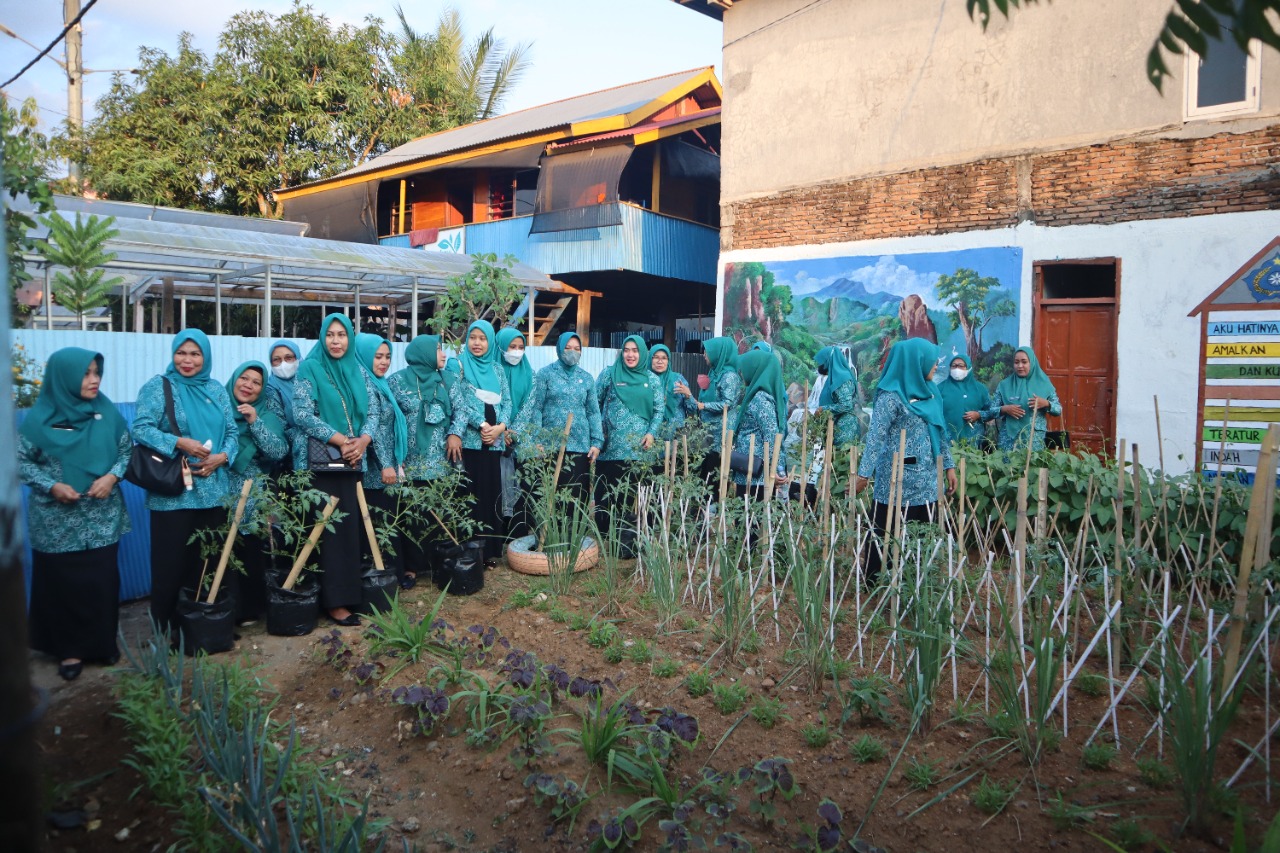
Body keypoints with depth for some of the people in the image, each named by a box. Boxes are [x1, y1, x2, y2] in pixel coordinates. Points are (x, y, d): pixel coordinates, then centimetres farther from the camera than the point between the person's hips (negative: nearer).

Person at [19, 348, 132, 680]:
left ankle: (104, 642, 24)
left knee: (102, 581, 6)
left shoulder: (107, 412, 0)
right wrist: (52, 485, -16)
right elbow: (21, 461, -2)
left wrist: (112, 476, -10)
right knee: (63, 584, 6)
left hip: (102, 519, 2)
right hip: (57, 522, -2)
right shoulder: (39, 418, -6)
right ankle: (69, 649, 21)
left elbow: (127, 450, 7)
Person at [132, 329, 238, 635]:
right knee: (171, 562, 0)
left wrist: (222, 456, -9)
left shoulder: (217, 390, 12)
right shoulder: (158, 387, 0)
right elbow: (141, 428, -10)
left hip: (214, 491, 4)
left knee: (209, 561, 9)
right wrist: (180, 442, -22)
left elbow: (232, 431, 10)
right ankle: (164, 626, 12)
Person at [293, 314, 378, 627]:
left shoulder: (358, 371, 12)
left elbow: (372, 412, 11)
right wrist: (340, 440, -14)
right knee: (329, 528, -4)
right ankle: (333, 600, 2)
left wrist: (362, 441, -8)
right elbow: (302, 414, -11)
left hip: (353, 461, 5)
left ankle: (350, 591, 16)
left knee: (352, 526, 5)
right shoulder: (309, 368, -3)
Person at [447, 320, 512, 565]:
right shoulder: (459, 366, 1)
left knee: (492, 493, 6)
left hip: (493, 442, 4)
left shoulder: (497, 370, 14)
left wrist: (500, 427, -8)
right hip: (468, 440, -4)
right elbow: (458, 401, -9)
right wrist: (482, 424, -14)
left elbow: (507, 402, 10)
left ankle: (491, 550, 14)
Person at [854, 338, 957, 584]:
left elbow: (939, 432, 17)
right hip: (899, 478, -7)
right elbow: (875, 436, -18)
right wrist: (864, 473, -23)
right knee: (889, 534, 1)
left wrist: (949, 465, 15)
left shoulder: (929, 392, 11)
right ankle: (875, 582, 13)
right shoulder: (891, 396, -12)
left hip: (926, 478, 7)